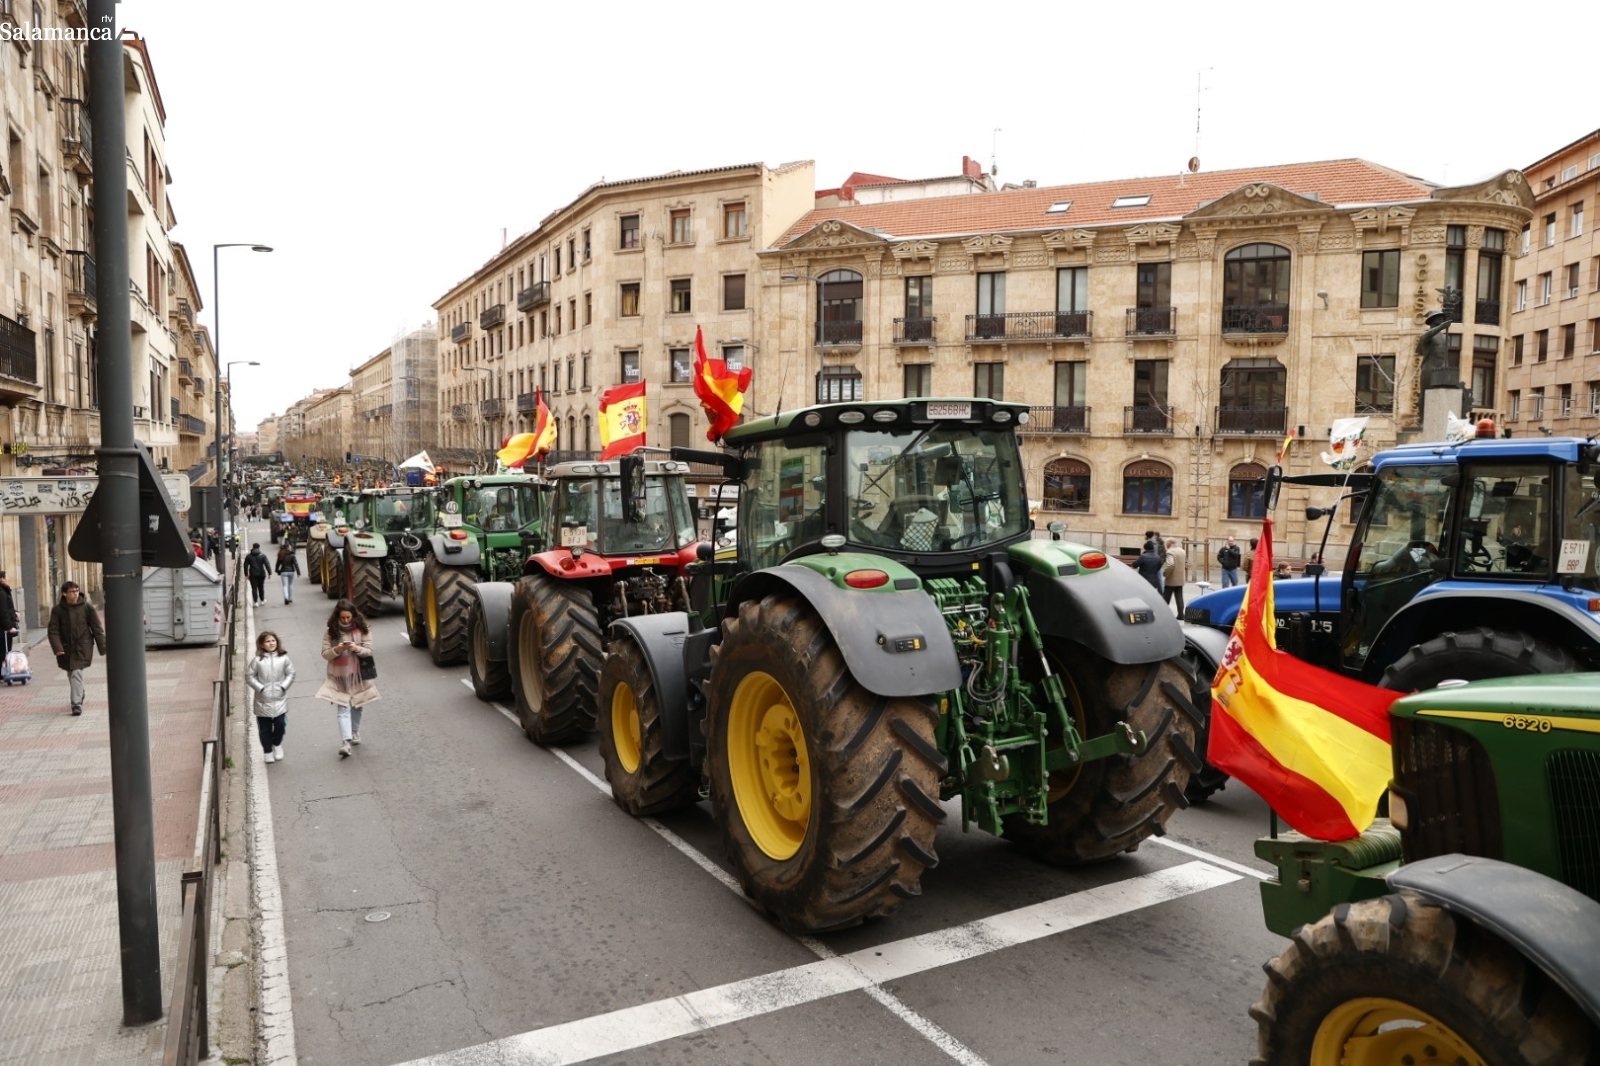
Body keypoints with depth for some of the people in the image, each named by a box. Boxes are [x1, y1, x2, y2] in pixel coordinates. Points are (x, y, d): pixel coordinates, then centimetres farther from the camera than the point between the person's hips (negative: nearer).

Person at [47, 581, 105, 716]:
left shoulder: (87, 607, -4)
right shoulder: (57, 610, -2)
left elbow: (97, 628, -1)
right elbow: (53, 631, -3)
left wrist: (103, 647, -1)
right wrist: (57, 648, -17)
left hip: (83, 647, -3)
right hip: (66, 648, 3)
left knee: (77, 673, -11)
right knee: (71, 674, 13)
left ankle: (77, 703, -9)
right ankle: (80, 695, 37)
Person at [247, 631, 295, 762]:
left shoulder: (283, 658, -2)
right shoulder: (257, 660, -6)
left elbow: (291, 674, 4)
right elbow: (249, 676, -2)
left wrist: (284, 686, -7)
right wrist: (260, 688, -11)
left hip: (280, 699, 1)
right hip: (263, 701, -1)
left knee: (280, 724, 0)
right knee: (265, 728, 8)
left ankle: (277, 744, 29)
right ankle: (268, 751, 24)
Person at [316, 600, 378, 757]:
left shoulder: (362, 629, -4)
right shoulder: (330, 631, -3)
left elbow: (369, 651, -5)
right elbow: (325, 654, -3)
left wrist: (357, 648, -24)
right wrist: (336, 650, -23)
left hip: (357, 674, 1)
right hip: (339, 676, -1)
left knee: (356, 706, 17)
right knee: (343, 709, -9)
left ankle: (355, 732, 39)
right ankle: (345, 743, -18)